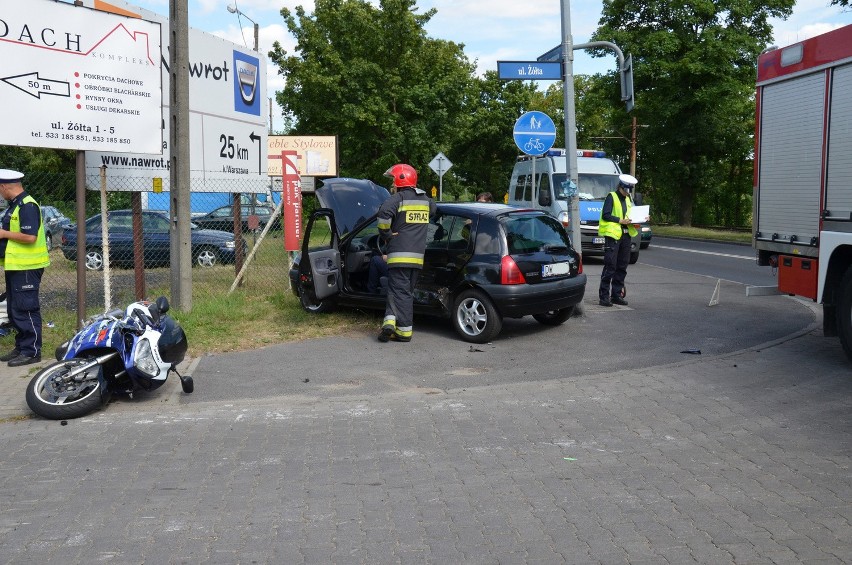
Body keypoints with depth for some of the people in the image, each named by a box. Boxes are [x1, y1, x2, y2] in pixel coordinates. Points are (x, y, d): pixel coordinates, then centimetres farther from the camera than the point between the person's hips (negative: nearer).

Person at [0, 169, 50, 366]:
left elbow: (30, 237, -26)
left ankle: (31, 351, 1)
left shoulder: (27, 206, -17)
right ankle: (21, 347, 26)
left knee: (26, 310, -5)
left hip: (26, 268, -11)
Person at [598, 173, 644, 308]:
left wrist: (640, 219, 7)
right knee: (610, 266, -10)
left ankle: (616, 295, 15)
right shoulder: (611, 197, -1)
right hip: (612, 235, -8)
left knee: (622, 266, 8)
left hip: (626, 235, 8)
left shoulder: (628, 199, 22)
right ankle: (604, 296, -7)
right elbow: (605, 215, -10)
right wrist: (620, 220, -18)